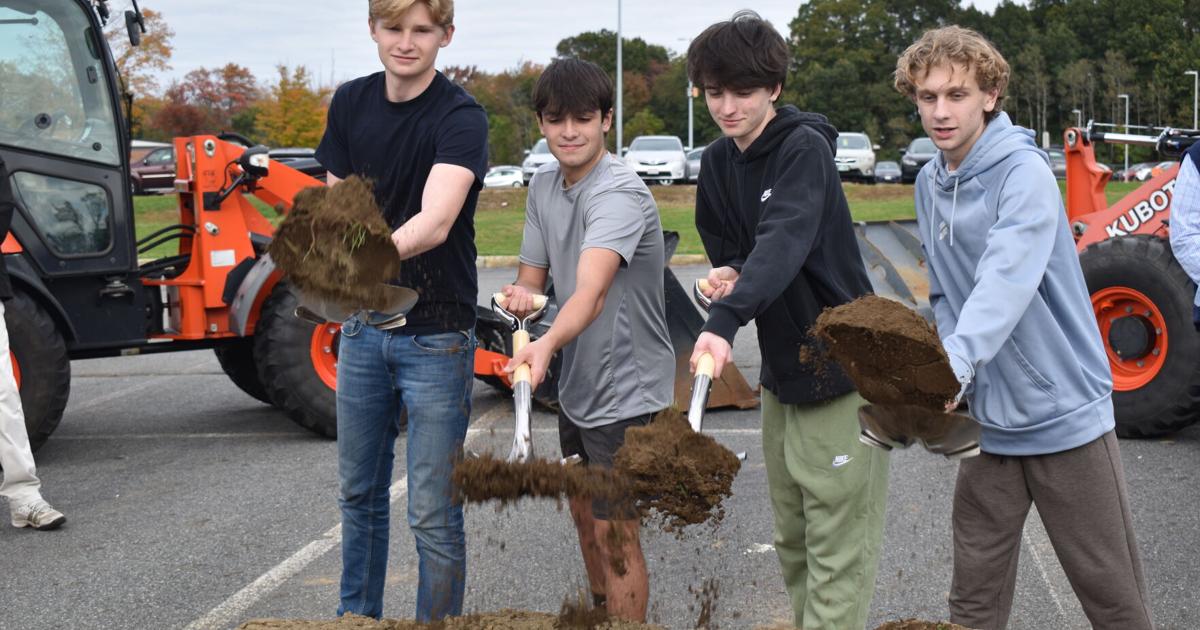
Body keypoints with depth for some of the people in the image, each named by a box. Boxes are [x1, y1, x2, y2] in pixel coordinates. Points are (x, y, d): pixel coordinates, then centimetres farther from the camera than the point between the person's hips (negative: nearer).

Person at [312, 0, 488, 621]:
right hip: (363, 327, 6)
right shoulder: (350, 103, 2)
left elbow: (435, 222, -33)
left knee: (433, 515, -1)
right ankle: (357, 616, 34)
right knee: (359, 492, 18)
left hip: (435, 334, -6)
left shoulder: (461, 117, -18)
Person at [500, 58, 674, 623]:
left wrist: (547, 344, -60)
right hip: (577, 383, 8)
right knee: (584, 513, 22)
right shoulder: (543, 185, 1)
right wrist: (523, 295, -19)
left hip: (625, 389, -8)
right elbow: (533, 275, 6)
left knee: (614, 533, -2)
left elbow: (591, 292, -41)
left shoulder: (621, 193, -25)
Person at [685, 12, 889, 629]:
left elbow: (784, 242, -34)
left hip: (839, 371, -8)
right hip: (781, 373, 8)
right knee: (792, 545, 16)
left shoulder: (805, 147, -17)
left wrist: (723, 322, -48)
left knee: (837, 557, -4)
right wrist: (726, 275, -9)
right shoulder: (717, 164, 7)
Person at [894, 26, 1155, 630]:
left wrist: (956, 362, -46)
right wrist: (946, 372, -1)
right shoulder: (929, 183, 7)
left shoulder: (1024, 172, -15)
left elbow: (1007, 279, -31)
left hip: (1065, 412, -6)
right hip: (988, 420, 6)